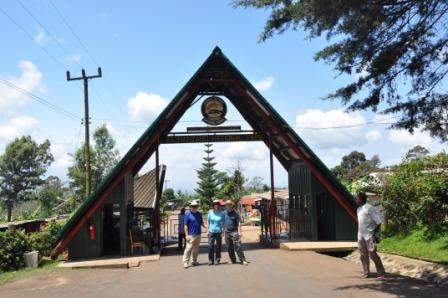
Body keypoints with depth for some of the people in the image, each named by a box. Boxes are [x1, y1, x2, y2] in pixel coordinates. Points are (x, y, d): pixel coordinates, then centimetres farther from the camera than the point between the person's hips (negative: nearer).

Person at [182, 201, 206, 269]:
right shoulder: (187, 215, -5)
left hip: (198, 235, 5)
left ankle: (194, 261, 22)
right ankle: (185, 262, -6)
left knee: (196, 249, 12)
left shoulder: (199, 214, 10)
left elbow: (201, 223, 17)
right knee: (188, 248, -10)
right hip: (191, 235, -5)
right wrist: (186, 235, -11)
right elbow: (185, 225, -6)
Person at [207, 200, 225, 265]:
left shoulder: (222, 213, -2)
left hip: (219, 232, -1)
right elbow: (208, 221, 9)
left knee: (218, 246, 4)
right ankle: (210, 260, 9)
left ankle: (217, 260, 14)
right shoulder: (210, 212, 1)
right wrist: (208, 230, 4)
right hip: (211, 231, 1)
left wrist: (222, 232, -3)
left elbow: (223, 223, 2)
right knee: (210, 246, -2)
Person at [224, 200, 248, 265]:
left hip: (234, 232, -4)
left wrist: (239, 232, -10)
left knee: (238, 247, -10)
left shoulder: (235, 213, 0)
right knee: (229, 248, 8)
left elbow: (238, 223, -1)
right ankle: (233, 260, 19)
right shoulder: (224, 213, 10)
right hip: (227, 232, 4)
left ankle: (243, 260, -9)